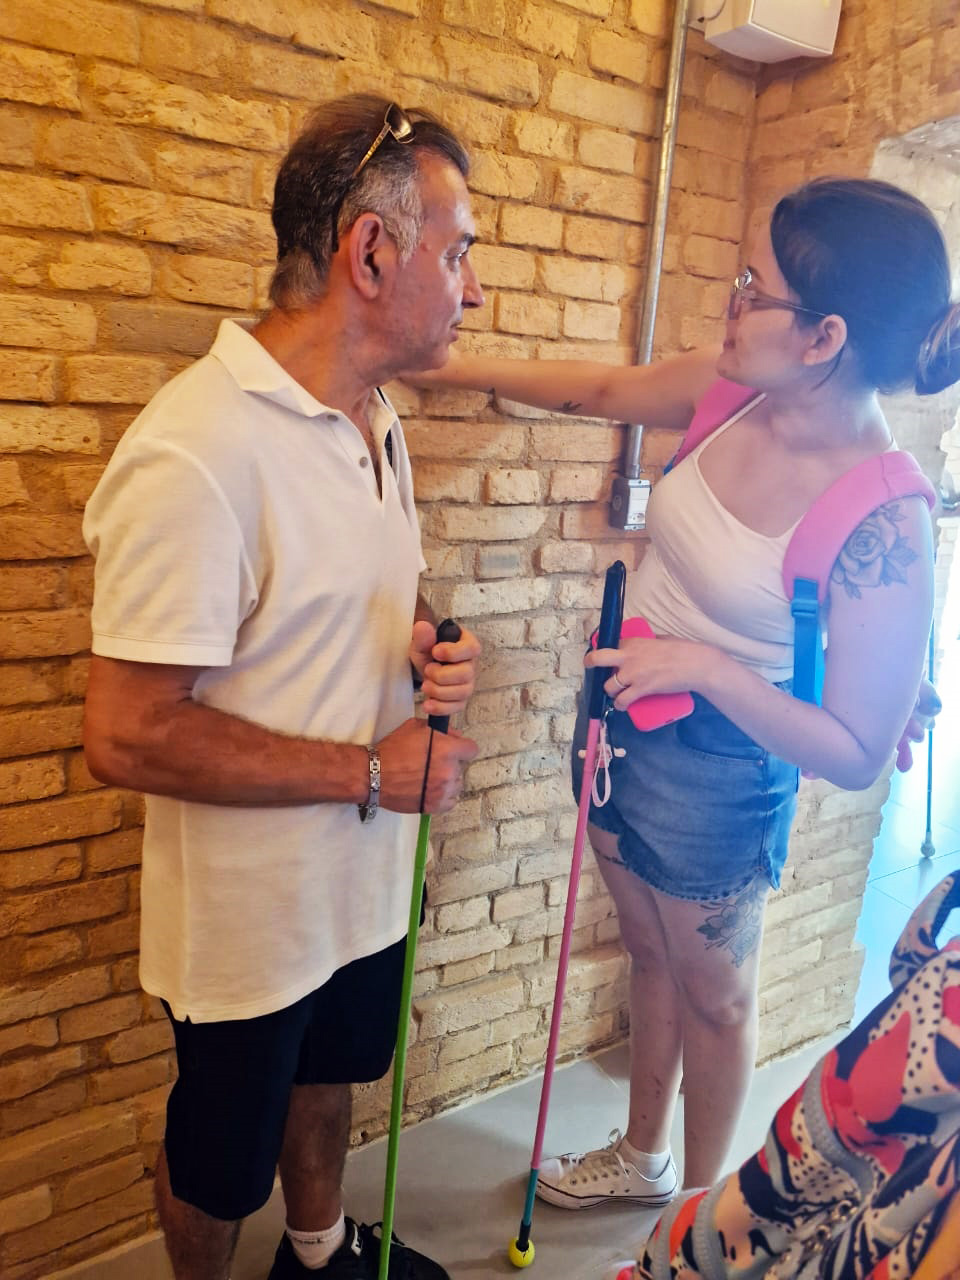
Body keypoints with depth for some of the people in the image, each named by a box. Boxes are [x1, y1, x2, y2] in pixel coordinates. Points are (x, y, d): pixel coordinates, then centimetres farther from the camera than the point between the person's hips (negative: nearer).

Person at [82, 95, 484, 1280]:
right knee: (221, 1158, 20)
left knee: (325, 1078, 32)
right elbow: (127, 735, -28)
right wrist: (370, 771, -23)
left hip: (367, 878, 8)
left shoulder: (377, 420, 1)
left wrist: (426, 652, -9)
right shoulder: (192, 456, -29)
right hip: (250, 915, -8)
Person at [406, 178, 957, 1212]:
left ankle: (700, 1210, 50)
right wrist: (445, 366, 7)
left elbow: (857, 756, -22)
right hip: (625, 717, 7)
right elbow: (605, 391, 7)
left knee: (709, 997, 19)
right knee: (650, 957, 26)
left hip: (717, 770, -7)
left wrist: (707, 666, -30)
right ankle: (643, 1158, 55)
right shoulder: (740, 389, -10)